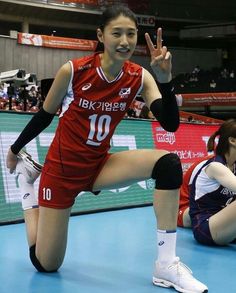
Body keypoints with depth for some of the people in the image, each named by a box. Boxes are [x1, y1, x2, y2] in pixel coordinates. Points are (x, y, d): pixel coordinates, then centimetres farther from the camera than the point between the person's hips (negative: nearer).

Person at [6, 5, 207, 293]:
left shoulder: (139, 77, -10)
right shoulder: (73, 70, -19)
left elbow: (170, 124, -20)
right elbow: (44, 115, -4)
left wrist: (164, 79, -34)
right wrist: (15, 150, 10)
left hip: (99, 166, 3)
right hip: (61, 168, -3)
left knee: (169, 163, -24)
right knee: (45, 265, 5)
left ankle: (166, 264, -19)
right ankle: (31, 198, 34)